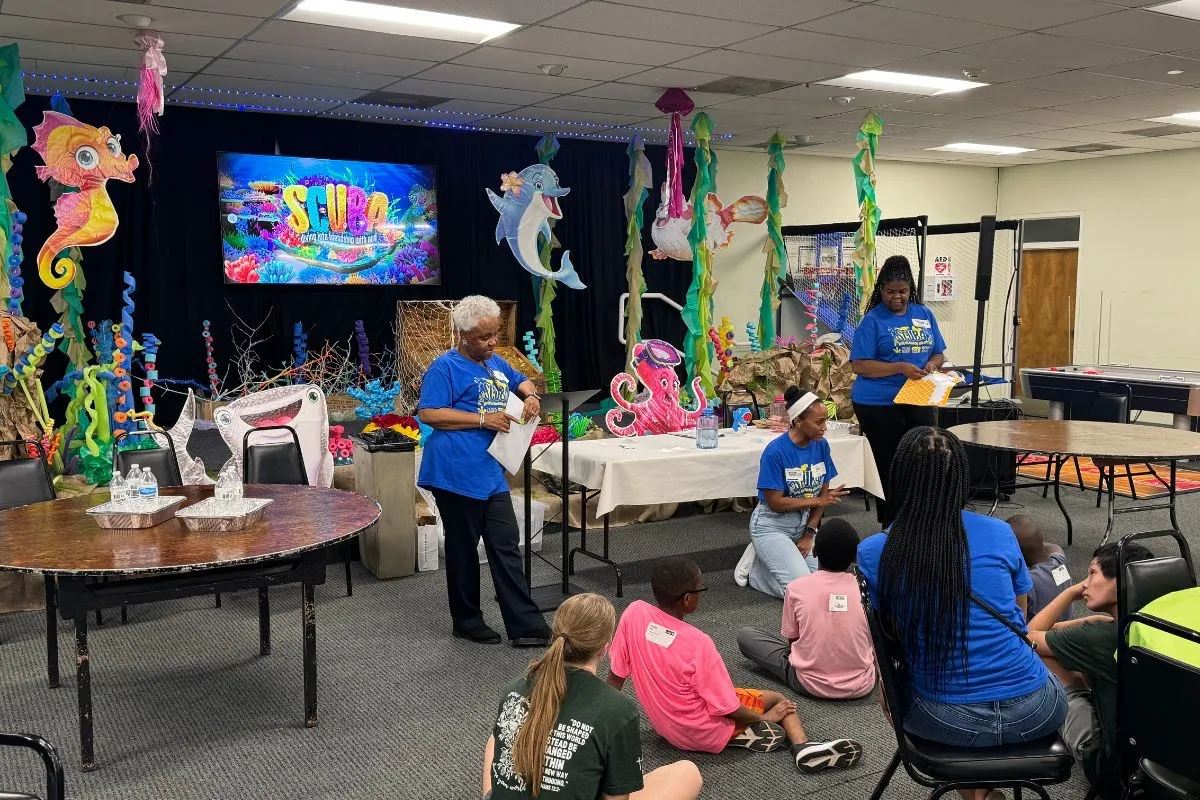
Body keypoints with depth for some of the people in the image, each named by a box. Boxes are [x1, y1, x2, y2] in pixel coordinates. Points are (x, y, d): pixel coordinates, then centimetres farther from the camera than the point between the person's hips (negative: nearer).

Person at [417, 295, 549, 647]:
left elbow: (522, 381, 31)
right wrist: (483, 420, -17)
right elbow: (428, 413, -16)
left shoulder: (496, 363, 15)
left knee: (507, 549, 5)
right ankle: (467, 621, 22)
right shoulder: (445, 367, -9)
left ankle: (526, 627, 7)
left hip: (491, 474, 7)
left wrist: (531, 396, 6)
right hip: (456, 474, -7)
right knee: (463, 549, 6)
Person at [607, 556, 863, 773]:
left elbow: (615, 677, -4)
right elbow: (727, 707, -18)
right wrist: (765, 718, 1)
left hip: (663, 724, 6)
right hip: (705, 733, -6)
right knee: (779, 699, 13)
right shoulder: (697, 643, -29)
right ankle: (802, 747, -11)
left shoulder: (634, 613, -16)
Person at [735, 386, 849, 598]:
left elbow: (823, 492, 2)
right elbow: (775, 503, -20)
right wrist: (818, 501, -20)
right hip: (772, 525, -6)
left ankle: (772, 558, 13)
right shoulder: (775, 452, -22)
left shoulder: (821, 445, -5)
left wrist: (809, 533, -7)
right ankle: (755, 565, 8)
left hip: (804, 522, 6)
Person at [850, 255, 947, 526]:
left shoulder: (925, 315, 9)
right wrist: (901, 368, -21)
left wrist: (932, 365, -7)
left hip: (920, 402, 4)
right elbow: (859, 365, -11)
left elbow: (938, 353, 16)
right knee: (890, 469, 6)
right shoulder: (873, 320, -6)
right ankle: (890, 527, 18)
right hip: (879, 404, -4)